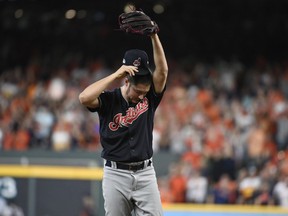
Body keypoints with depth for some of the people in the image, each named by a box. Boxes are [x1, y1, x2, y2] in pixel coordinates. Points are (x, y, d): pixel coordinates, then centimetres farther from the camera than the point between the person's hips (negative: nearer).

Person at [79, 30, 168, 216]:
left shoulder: (149, 97, 2)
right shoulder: (108, 100, -4)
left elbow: (163, 71, -12)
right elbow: (84, 97, -25)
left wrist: (154, 36, -23)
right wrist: (116, 75, -21)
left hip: (145, 173, 2)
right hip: (116, 174, -2)